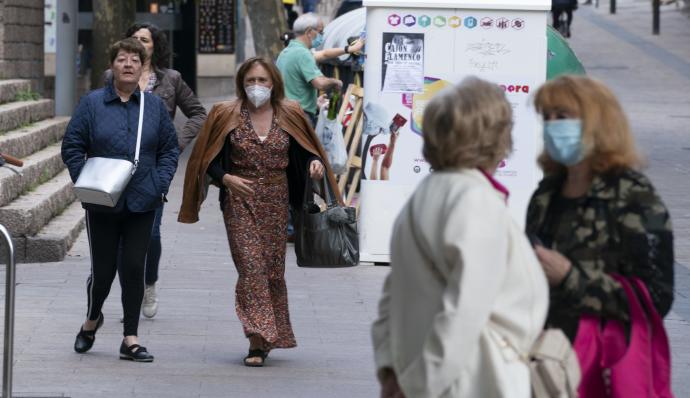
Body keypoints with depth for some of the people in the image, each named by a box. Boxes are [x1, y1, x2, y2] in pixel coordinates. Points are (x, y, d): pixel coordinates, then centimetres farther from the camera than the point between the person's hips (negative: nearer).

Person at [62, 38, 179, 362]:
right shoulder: (92, 104, 0)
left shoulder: (155, 106, 7)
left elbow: (170, 149, 11)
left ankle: (131, 340, 6)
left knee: (134, 268, 0)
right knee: (103, 269, 3)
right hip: (102, 203, -1)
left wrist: (160, 184, -3)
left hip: (142, 202, 2)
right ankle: (92, 319, 32)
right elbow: (72, 146, 1)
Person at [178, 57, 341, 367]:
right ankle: (259, 340, -15)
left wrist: (316, 162, -11)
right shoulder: (226, 116, 0)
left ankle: (266, 337, 22)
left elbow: (307, 149, 11)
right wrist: (226, 178, -16)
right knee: (251, 266, -12)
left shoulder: (289, 115, 5)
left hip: (276, 202, 3)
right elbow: (208, 160, 2)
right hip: (240, 202, -3)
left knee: (274, 269, 8)